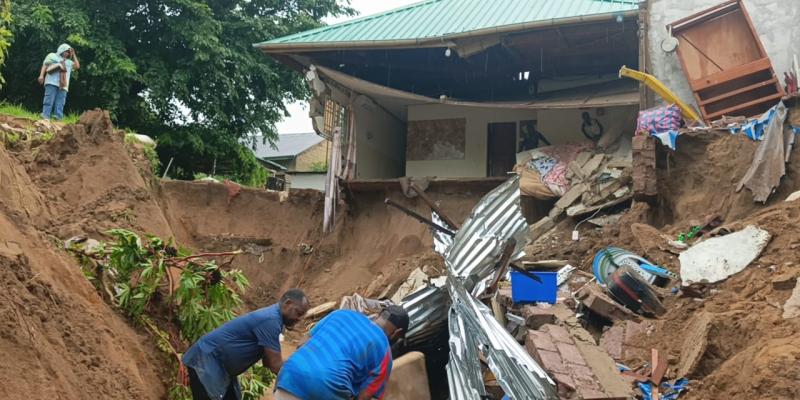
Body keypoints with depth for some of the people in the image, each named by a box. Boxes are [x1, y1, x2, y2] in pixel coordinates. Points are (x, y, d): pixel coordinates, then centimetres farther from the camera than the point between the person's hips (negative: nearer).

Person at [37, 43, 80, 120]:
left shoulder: (69, 62, 28)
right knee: (49, 101, -12)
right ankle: (45, 118, -17)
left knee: (60, 104, -4)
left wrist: (73, 55, 18)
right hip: (52, 82, -4)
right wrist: (41, 75, -5)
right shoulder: (52, 56, 17)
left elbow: (77, 66, 14)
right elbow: (45, 65, 10)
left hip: (63, 86, 4)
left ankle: (58, 119, -9)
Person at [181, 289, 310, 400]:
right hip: (204, 362, -11)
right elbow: (276, 365, -23)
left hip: (221, 367, 11)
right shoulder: (270, 320, -23)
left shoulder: (272, 317, 8)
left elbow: (268, 361, 13)